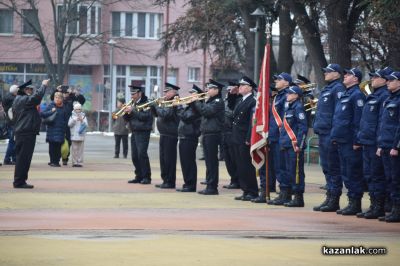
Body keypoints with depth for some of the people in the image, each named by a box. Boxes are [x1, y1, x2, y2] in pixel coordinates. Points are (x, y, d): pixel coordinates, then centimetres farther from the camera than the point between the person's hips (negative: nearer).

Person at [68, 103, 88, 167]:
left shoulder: (83, 116, 8)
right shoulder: (72, 116, 8)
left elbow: (86, 125, 0)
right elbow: (69, 124, -1)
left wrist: (82, 120, -16)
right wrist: (75, 120, -14)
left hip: (81, 135, 0)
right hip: (74, 135, 0)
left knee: (80, 150, -2)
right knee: (74, 150, -1)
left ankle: (80, 162, 0)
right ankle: (74, 162, 3)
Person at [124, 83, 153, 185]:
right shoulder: (134, 104, 16)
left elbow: (144, 116, -21)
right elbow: (127, 118, 17)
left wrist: (132, 111, -20)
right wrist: (126, 112, -3)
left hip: (142, 133, -8)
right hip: (134, 132, 8)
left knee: (142, 154, -13)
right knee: (135, 156, 5)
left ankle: (146, 177, -9)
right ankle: (139, 176, 12)